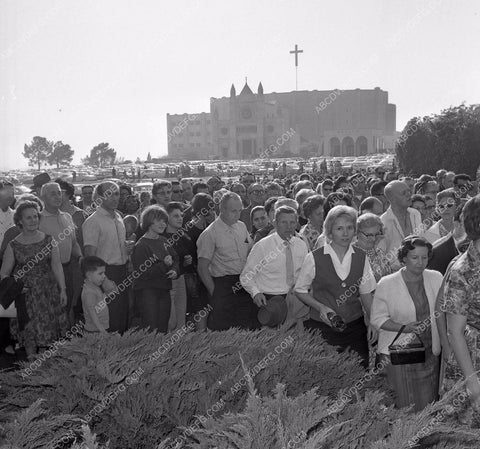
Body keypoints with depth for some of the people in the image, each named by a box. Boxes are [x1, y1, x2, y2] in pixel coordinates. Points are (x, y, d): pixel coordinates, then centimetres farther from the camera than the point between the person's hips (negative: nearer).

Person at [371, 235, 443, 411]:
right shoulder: (386, 284, -9)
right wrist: (404, 328, -20)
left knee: (428, 402, 11)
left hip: (430, 352, 4)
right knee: (404, 405, 3)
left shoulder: (436, 279, 2)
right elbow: (377, 318, -7)